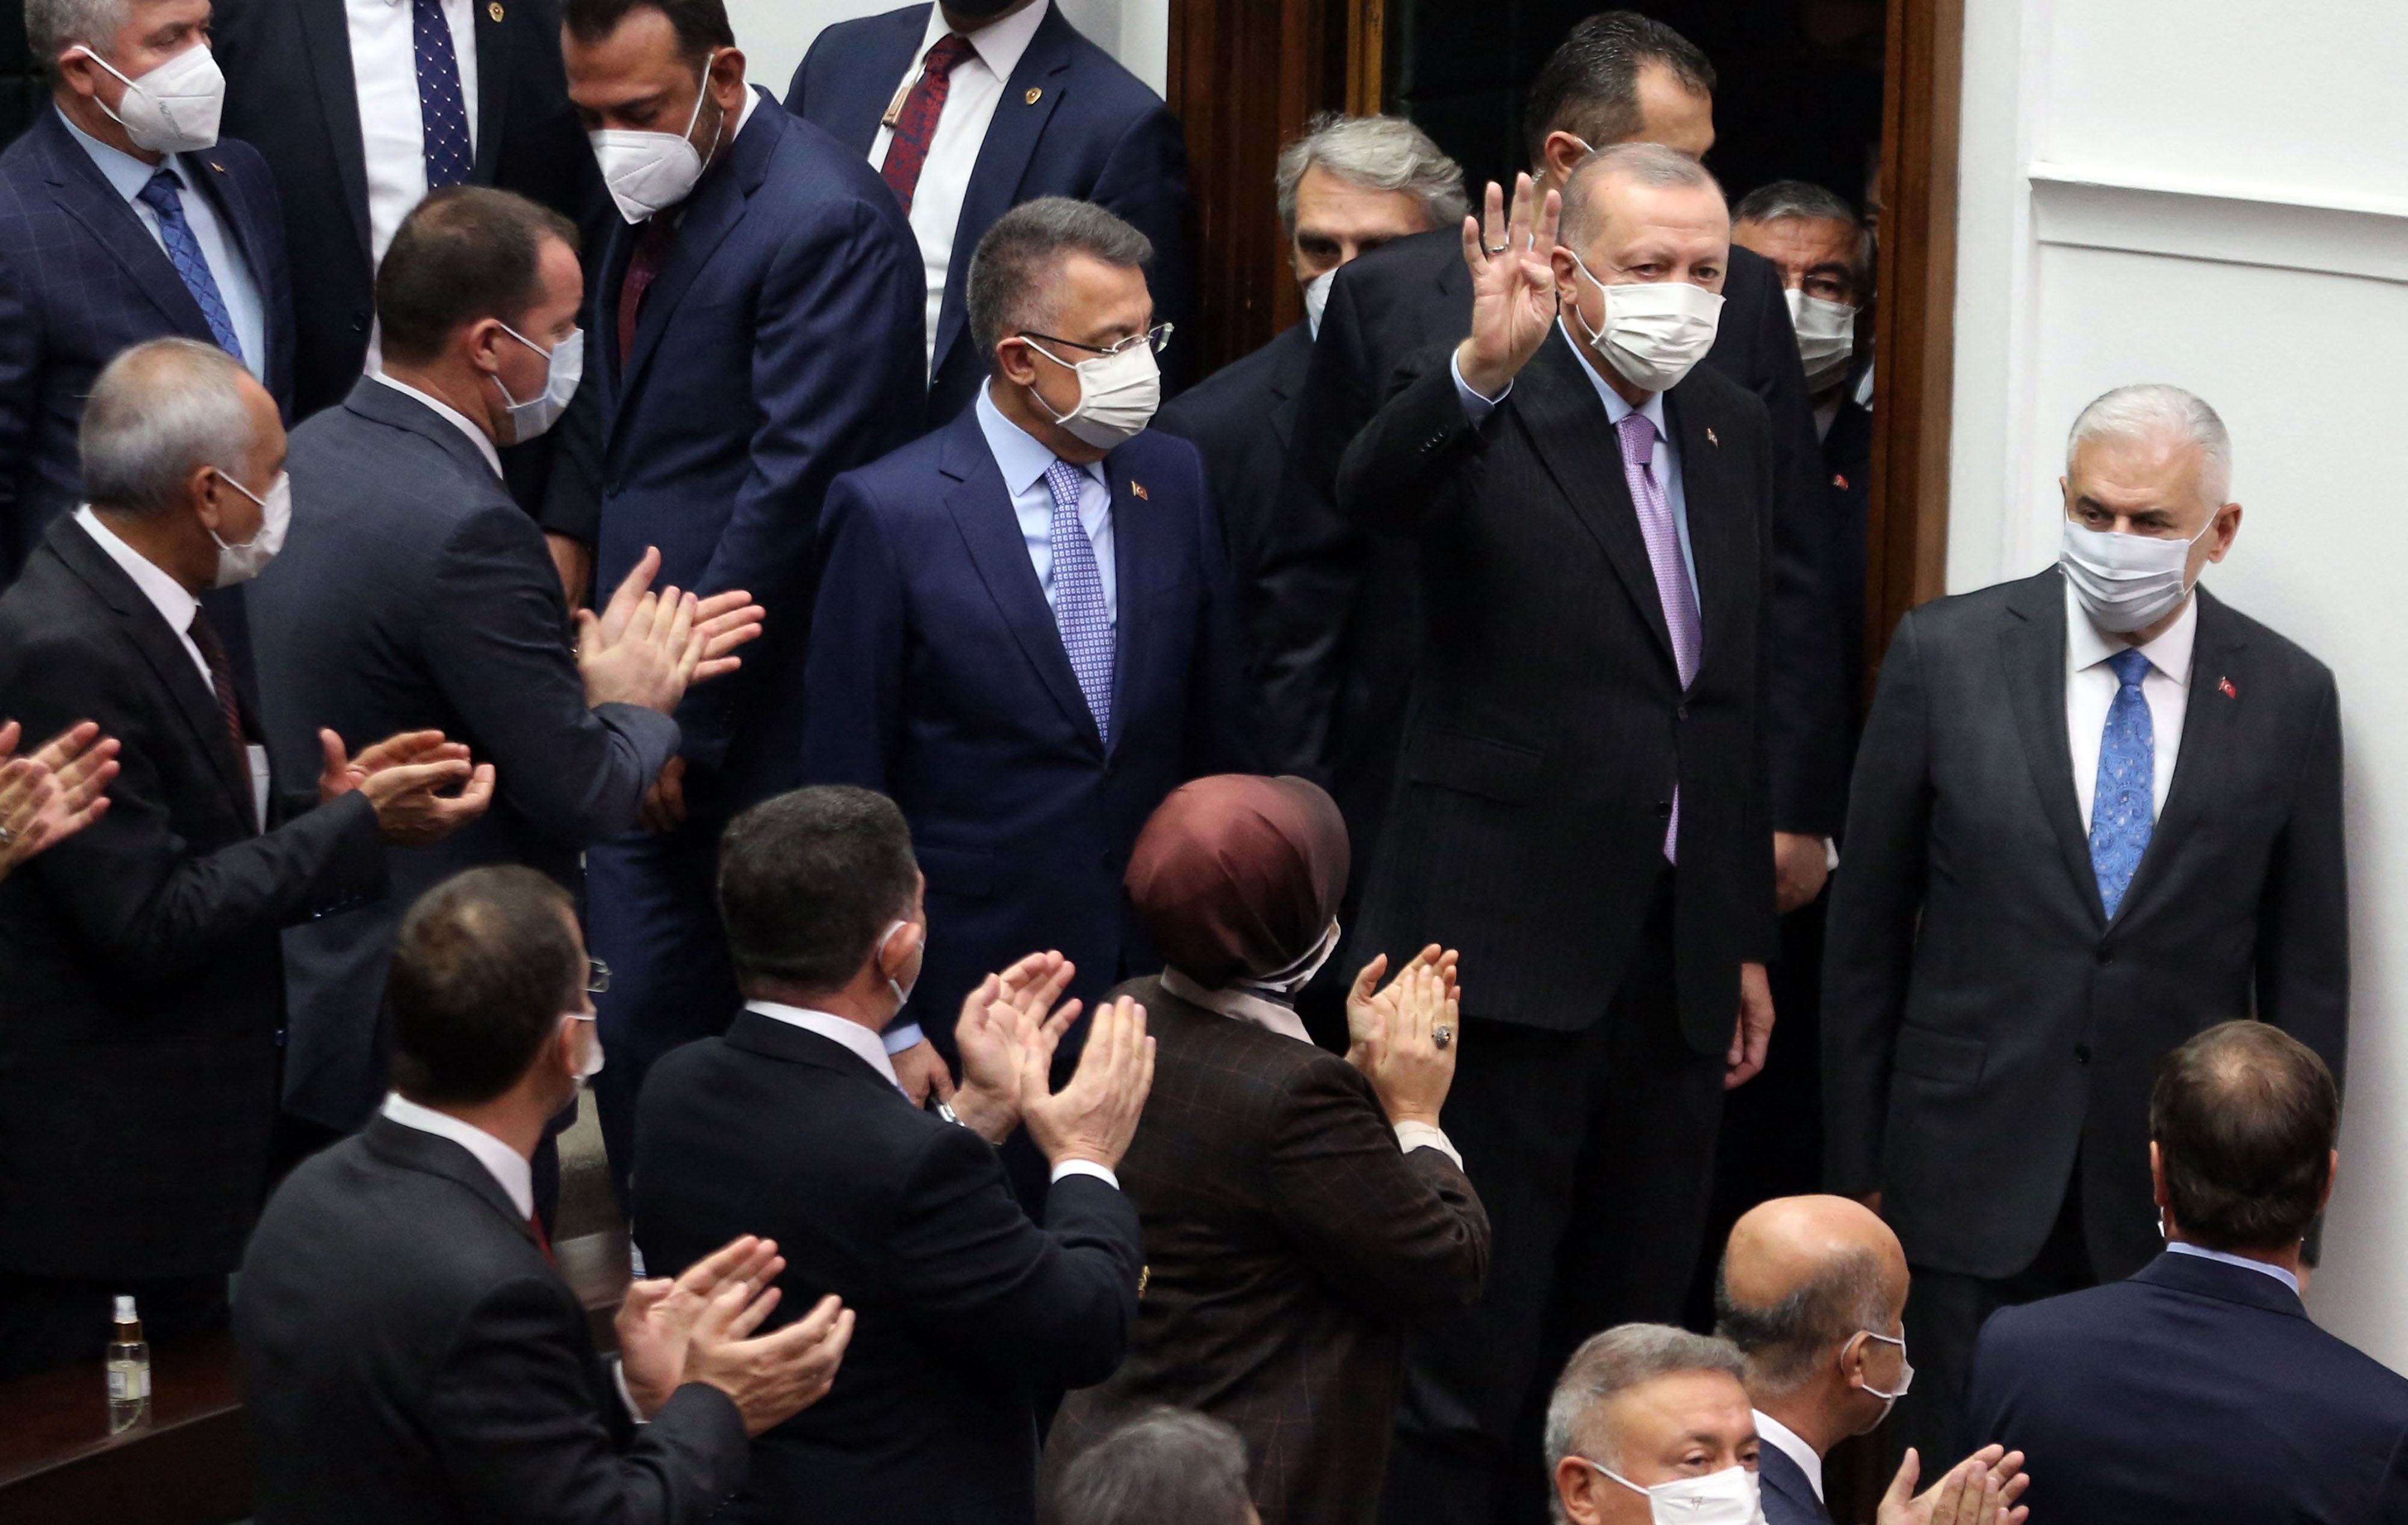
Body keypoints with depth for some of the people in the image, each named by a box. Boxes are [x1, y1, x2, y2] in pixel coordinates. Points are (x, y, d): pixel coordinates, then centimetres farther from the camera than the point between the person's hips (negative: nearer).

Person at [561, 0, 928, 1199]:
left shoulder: (823, 220, -16)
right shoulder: (651, 201, 12)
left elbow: (795, 484, -19)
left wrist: (689, 709, -17)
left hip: (760, 725, -8)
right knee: (640, 1018, 8)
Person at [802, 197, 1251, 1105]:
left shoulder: (1175, 481, 5)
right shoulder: (890, 513, -10)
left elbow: (1218, 739, 12)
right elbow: (847, 785, -7)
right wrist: (889, 1030, -8)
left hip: (1160, 973, 4)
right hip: (972, 994, -4)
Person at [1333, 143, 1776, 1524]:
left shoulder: (1735, 434, 12)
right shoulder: (1487, 419, -9)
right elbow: (1375, 493, -33)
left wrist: (1749, 942, 17)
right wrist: (1482, 366, -51)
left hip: (1679, 972, 7)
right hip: (1512, 955, -7)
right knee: (1466, 1363, -2)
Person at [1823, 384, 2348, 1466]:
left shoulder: (2287, 698, 1)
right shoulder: (1945, 656, -1)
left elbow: (2307, 972, 7)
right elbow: (1866, 933, 4)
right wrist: (1854, 1168, 4)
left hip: (2179, 1204, 0)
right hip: (1972, 1170, 0)